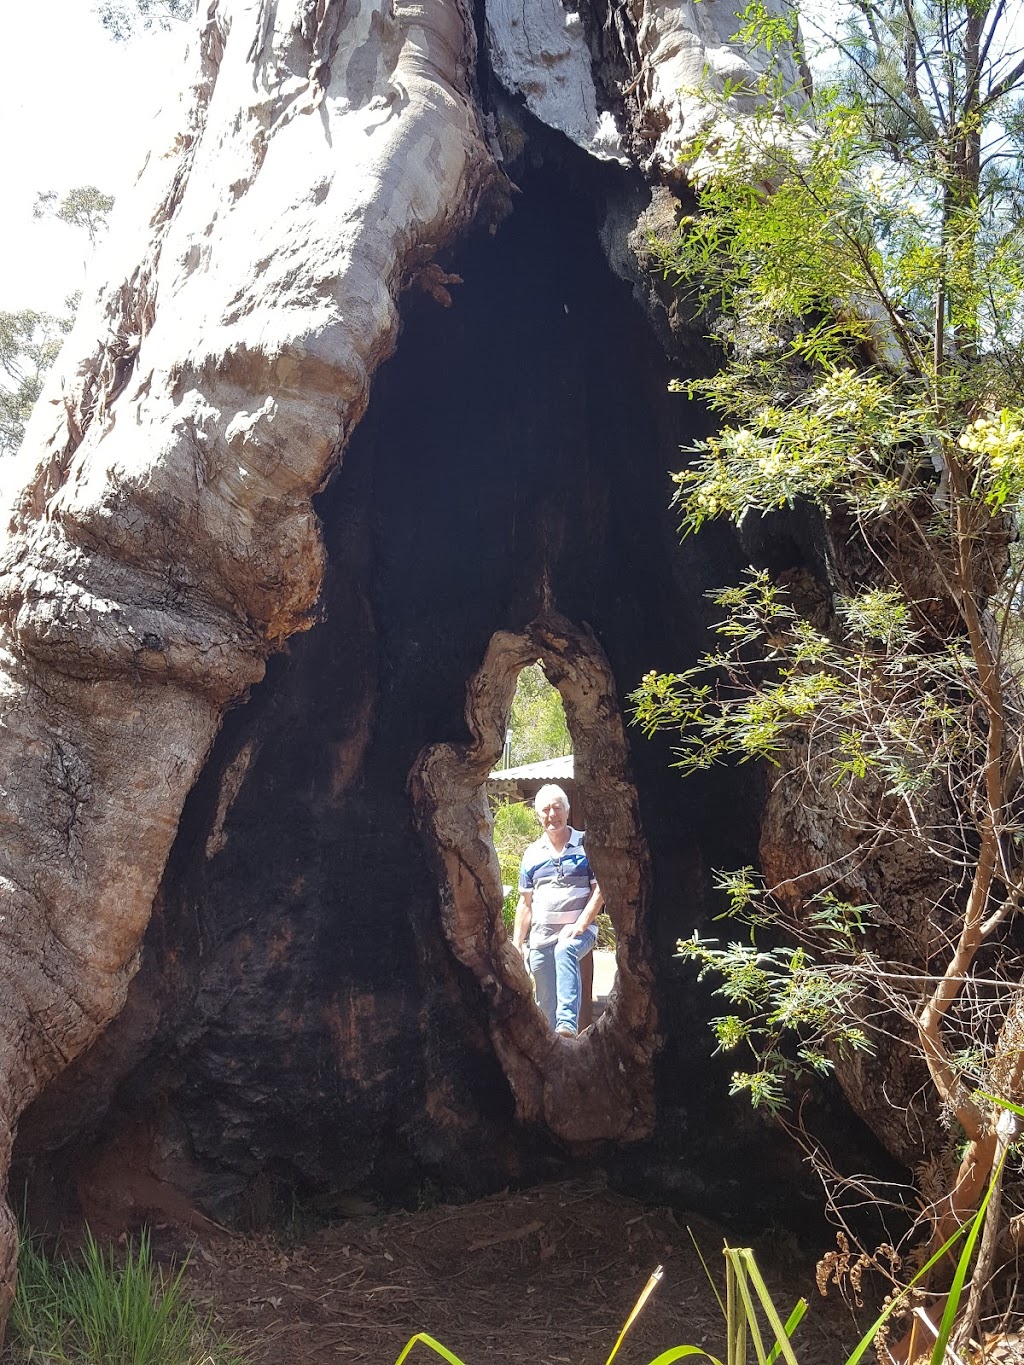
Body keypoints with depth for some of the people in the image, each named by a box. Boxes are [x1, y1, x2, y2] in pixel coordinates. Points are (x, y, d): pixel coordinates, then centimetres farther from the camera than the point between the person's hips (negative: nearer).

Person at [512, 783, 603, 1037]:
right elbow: (525, 904, 16)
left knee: (565, 950, -37)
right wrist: (517, 945, 10)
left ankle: (568, 1026, -47)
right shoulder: (532, 854, 13)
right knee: (547, 1006, 3)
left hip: (578, 930, -4)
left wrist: (580, 925, -15)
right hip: (541, 937, 5)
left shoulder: (587, 845, 3)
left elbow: (600, 889, -3)